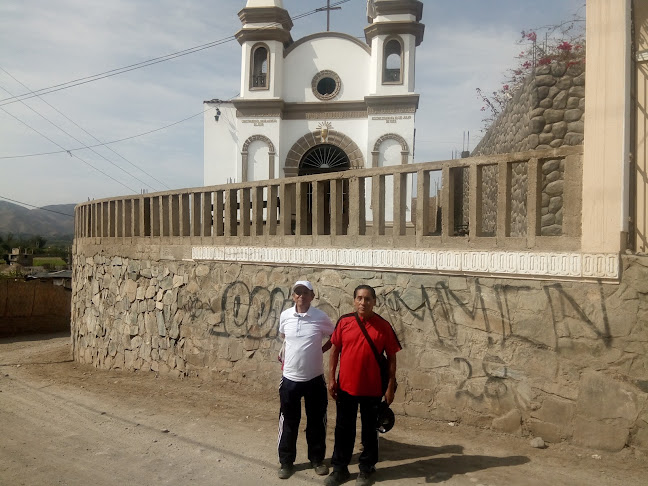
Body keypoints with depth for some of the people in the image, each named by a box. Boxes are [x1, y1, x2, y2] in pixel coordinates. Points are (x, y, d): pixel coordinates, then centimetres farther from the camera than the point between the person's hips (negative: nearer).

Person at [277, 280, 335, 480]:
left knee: (316, 421, 14)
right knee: (288, 422, 12)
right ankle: (286, 461, 29)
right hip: (290, 378, 1)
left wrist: (320, 350, -2)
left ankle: (317, 459, 33)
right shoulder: (285, 316, -5)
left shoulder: (321, 317, -11)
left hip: (314, 379, -1)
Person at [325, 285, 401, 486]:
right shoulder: (344, 322, -5)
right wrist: (331, 379, 0)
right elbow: (335, 350, 3)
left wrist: (391, 386, -4)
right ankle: (339, 469, 30)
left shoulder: (383, 326, -8)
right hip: (345, 386, 2)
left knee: (369, 431, 14)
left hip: (372, 389, -1)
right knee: (343, 429, 14)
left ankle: (366, 470, 32)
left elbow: (391, 357, -3)